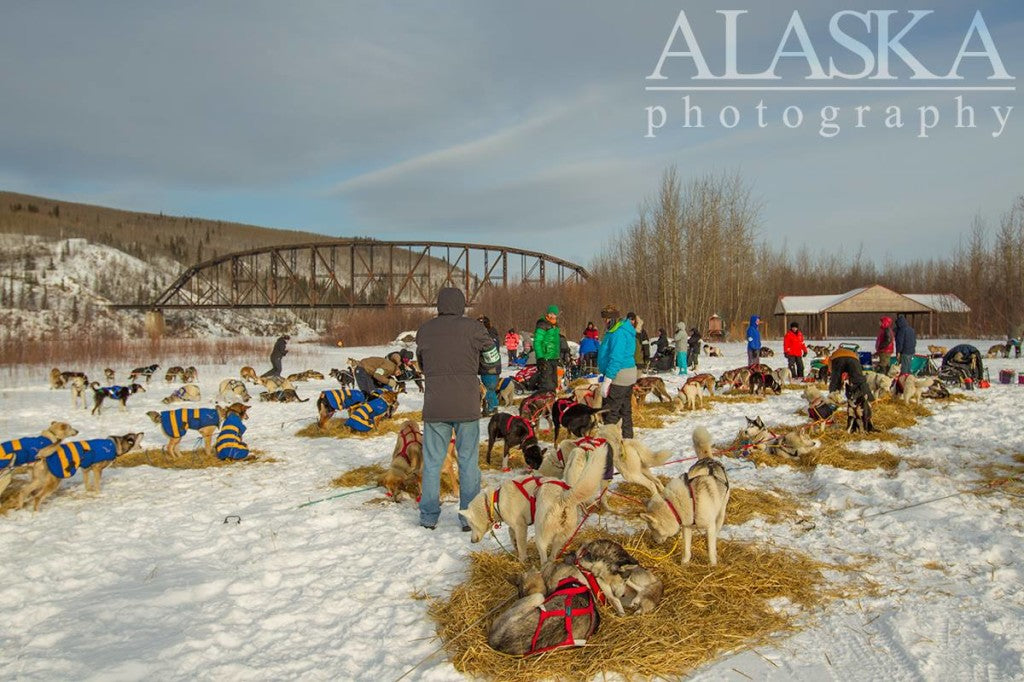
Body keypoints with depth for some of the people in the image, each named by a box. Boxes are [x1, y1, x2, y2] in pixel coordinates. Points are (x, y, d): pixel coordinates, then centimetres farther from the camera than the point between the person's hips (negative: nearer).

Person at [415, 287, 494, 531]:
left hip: (434, 406, 2)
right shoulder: (472, 327, -7)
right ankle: (470, 516, 13)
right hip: (467, 405, -2)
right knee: (468, 461, 8)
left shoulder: (424, 330, 3)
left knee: (432, 461, 11)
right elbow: (489, 345, 7)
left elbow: (421, 363, 13)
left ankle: (429, 516, 17)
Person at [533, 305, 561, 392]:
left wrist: (559, 355, 25)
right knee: (545, 384, -11)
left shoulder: (555, 326, 17)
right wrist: (540, 358, -22)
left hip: (554, 359, 9)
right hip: (545, 359, -9)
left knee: (553, 383, 15)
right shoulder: (542, 325, -11)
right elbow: (537, 342, -16)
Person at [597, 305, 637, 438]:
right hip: (628, 376, 11)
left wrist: (607, 379, -23)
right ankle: (627, 438, 25)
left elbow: (616, 359, -24)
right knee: (625, 410, 17)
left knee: (610, 412, -6)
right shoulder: (623, 330, 14)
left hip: (619, 377, -11)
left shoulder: (618, 334, -18)